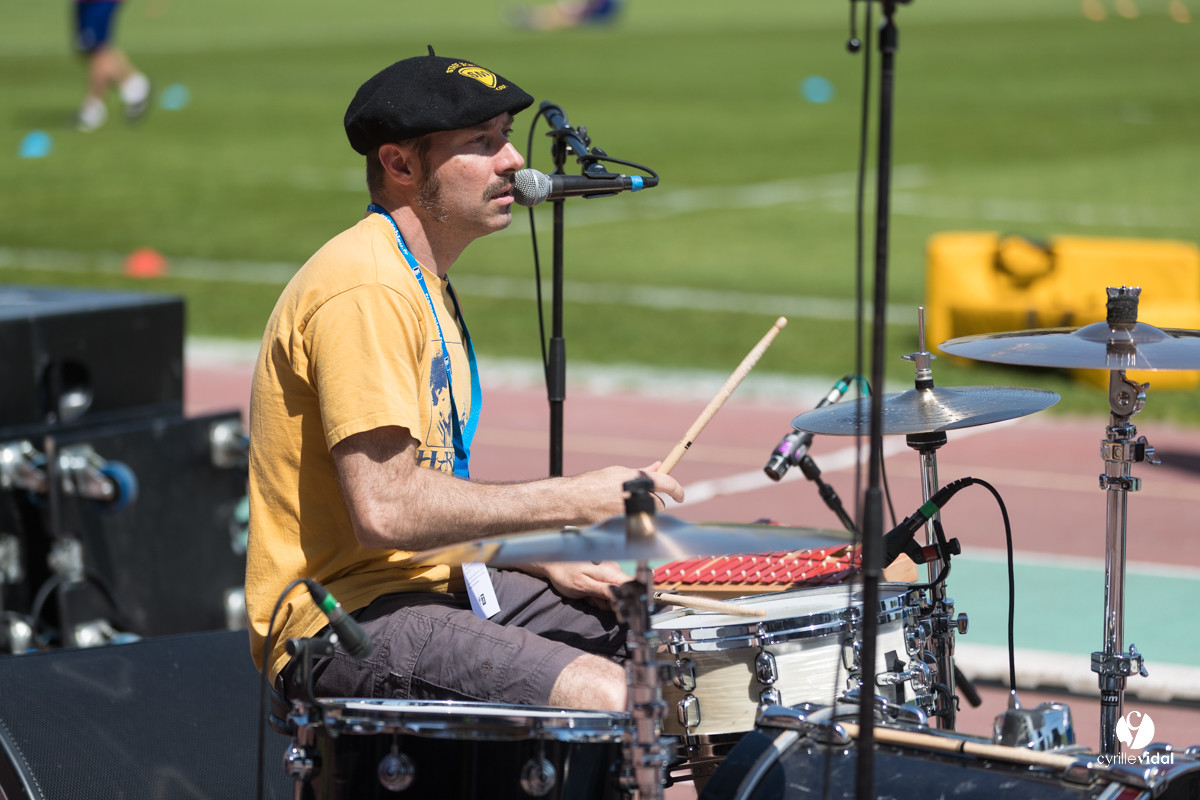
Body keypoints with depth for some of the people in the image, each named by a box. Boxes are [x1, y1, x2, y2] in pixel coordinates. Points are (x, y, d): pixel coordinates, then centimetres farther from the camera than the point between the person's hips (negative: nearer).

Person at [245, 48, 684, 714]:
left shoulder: (421, 281, 16)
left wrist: (544, 558, 7)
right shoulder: (364, 291, -18)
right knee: (616, 704, -27)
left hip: (435, 585, 11)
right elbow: (386, 509, -26)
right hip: (345, 626, -11)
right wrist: (574, 500, -19)